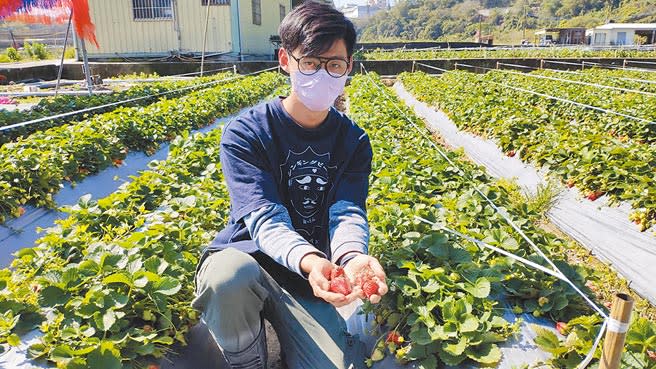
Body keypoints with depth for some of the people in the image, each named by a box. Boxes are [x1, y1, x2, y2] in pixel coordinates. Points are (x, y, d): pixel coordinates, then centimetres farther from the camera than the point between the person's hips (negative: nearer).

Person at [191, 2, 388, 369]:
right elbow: (264, 218, -23)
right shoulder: (244, 134, -12)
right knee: (229, 276, -38)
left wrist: (352, 256, -39)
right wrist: (309, 260, -45)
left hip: (309, 281, 3)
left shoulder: (354, 142, -1)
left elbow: (348, 213, -14)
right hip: (245, 257, -2)